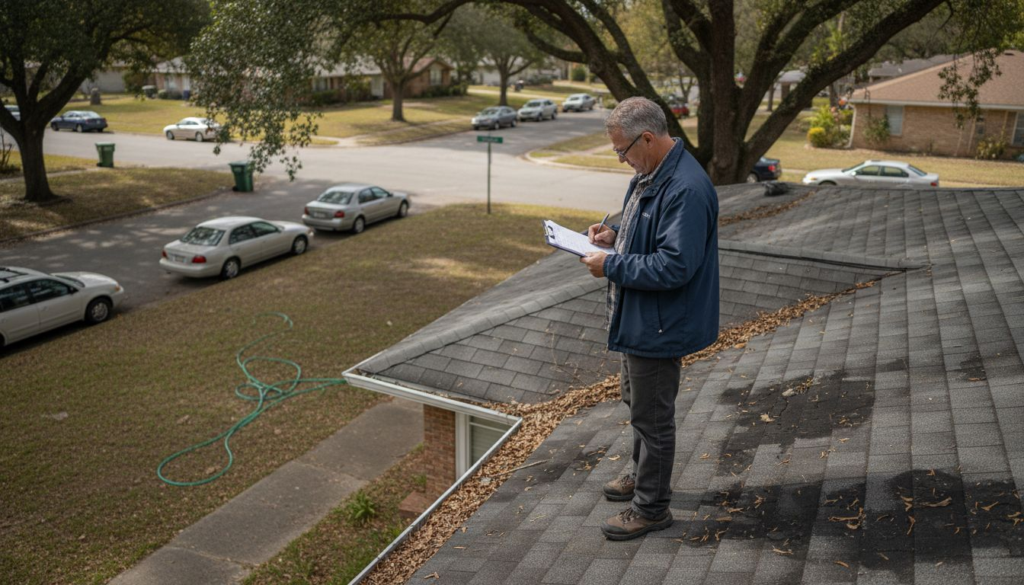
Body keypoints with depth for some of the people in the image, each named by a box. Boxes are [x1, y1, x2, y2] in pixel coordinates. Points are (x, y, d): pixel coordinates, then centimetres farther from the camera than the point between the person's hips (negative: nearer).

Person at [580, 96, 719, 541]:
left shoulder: (686, 190, -27)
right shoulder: (650, 174, 7)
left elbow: (673, 267, -31)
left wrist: (610, 266, -24)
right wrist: (616, 235, 2)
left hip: (659, 325, -11)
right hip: (640, 318, 11)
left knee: (652, 414, 4)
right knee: (637, 401, 25)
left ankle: (651, 507, 21)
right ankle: (644, 475, 46)